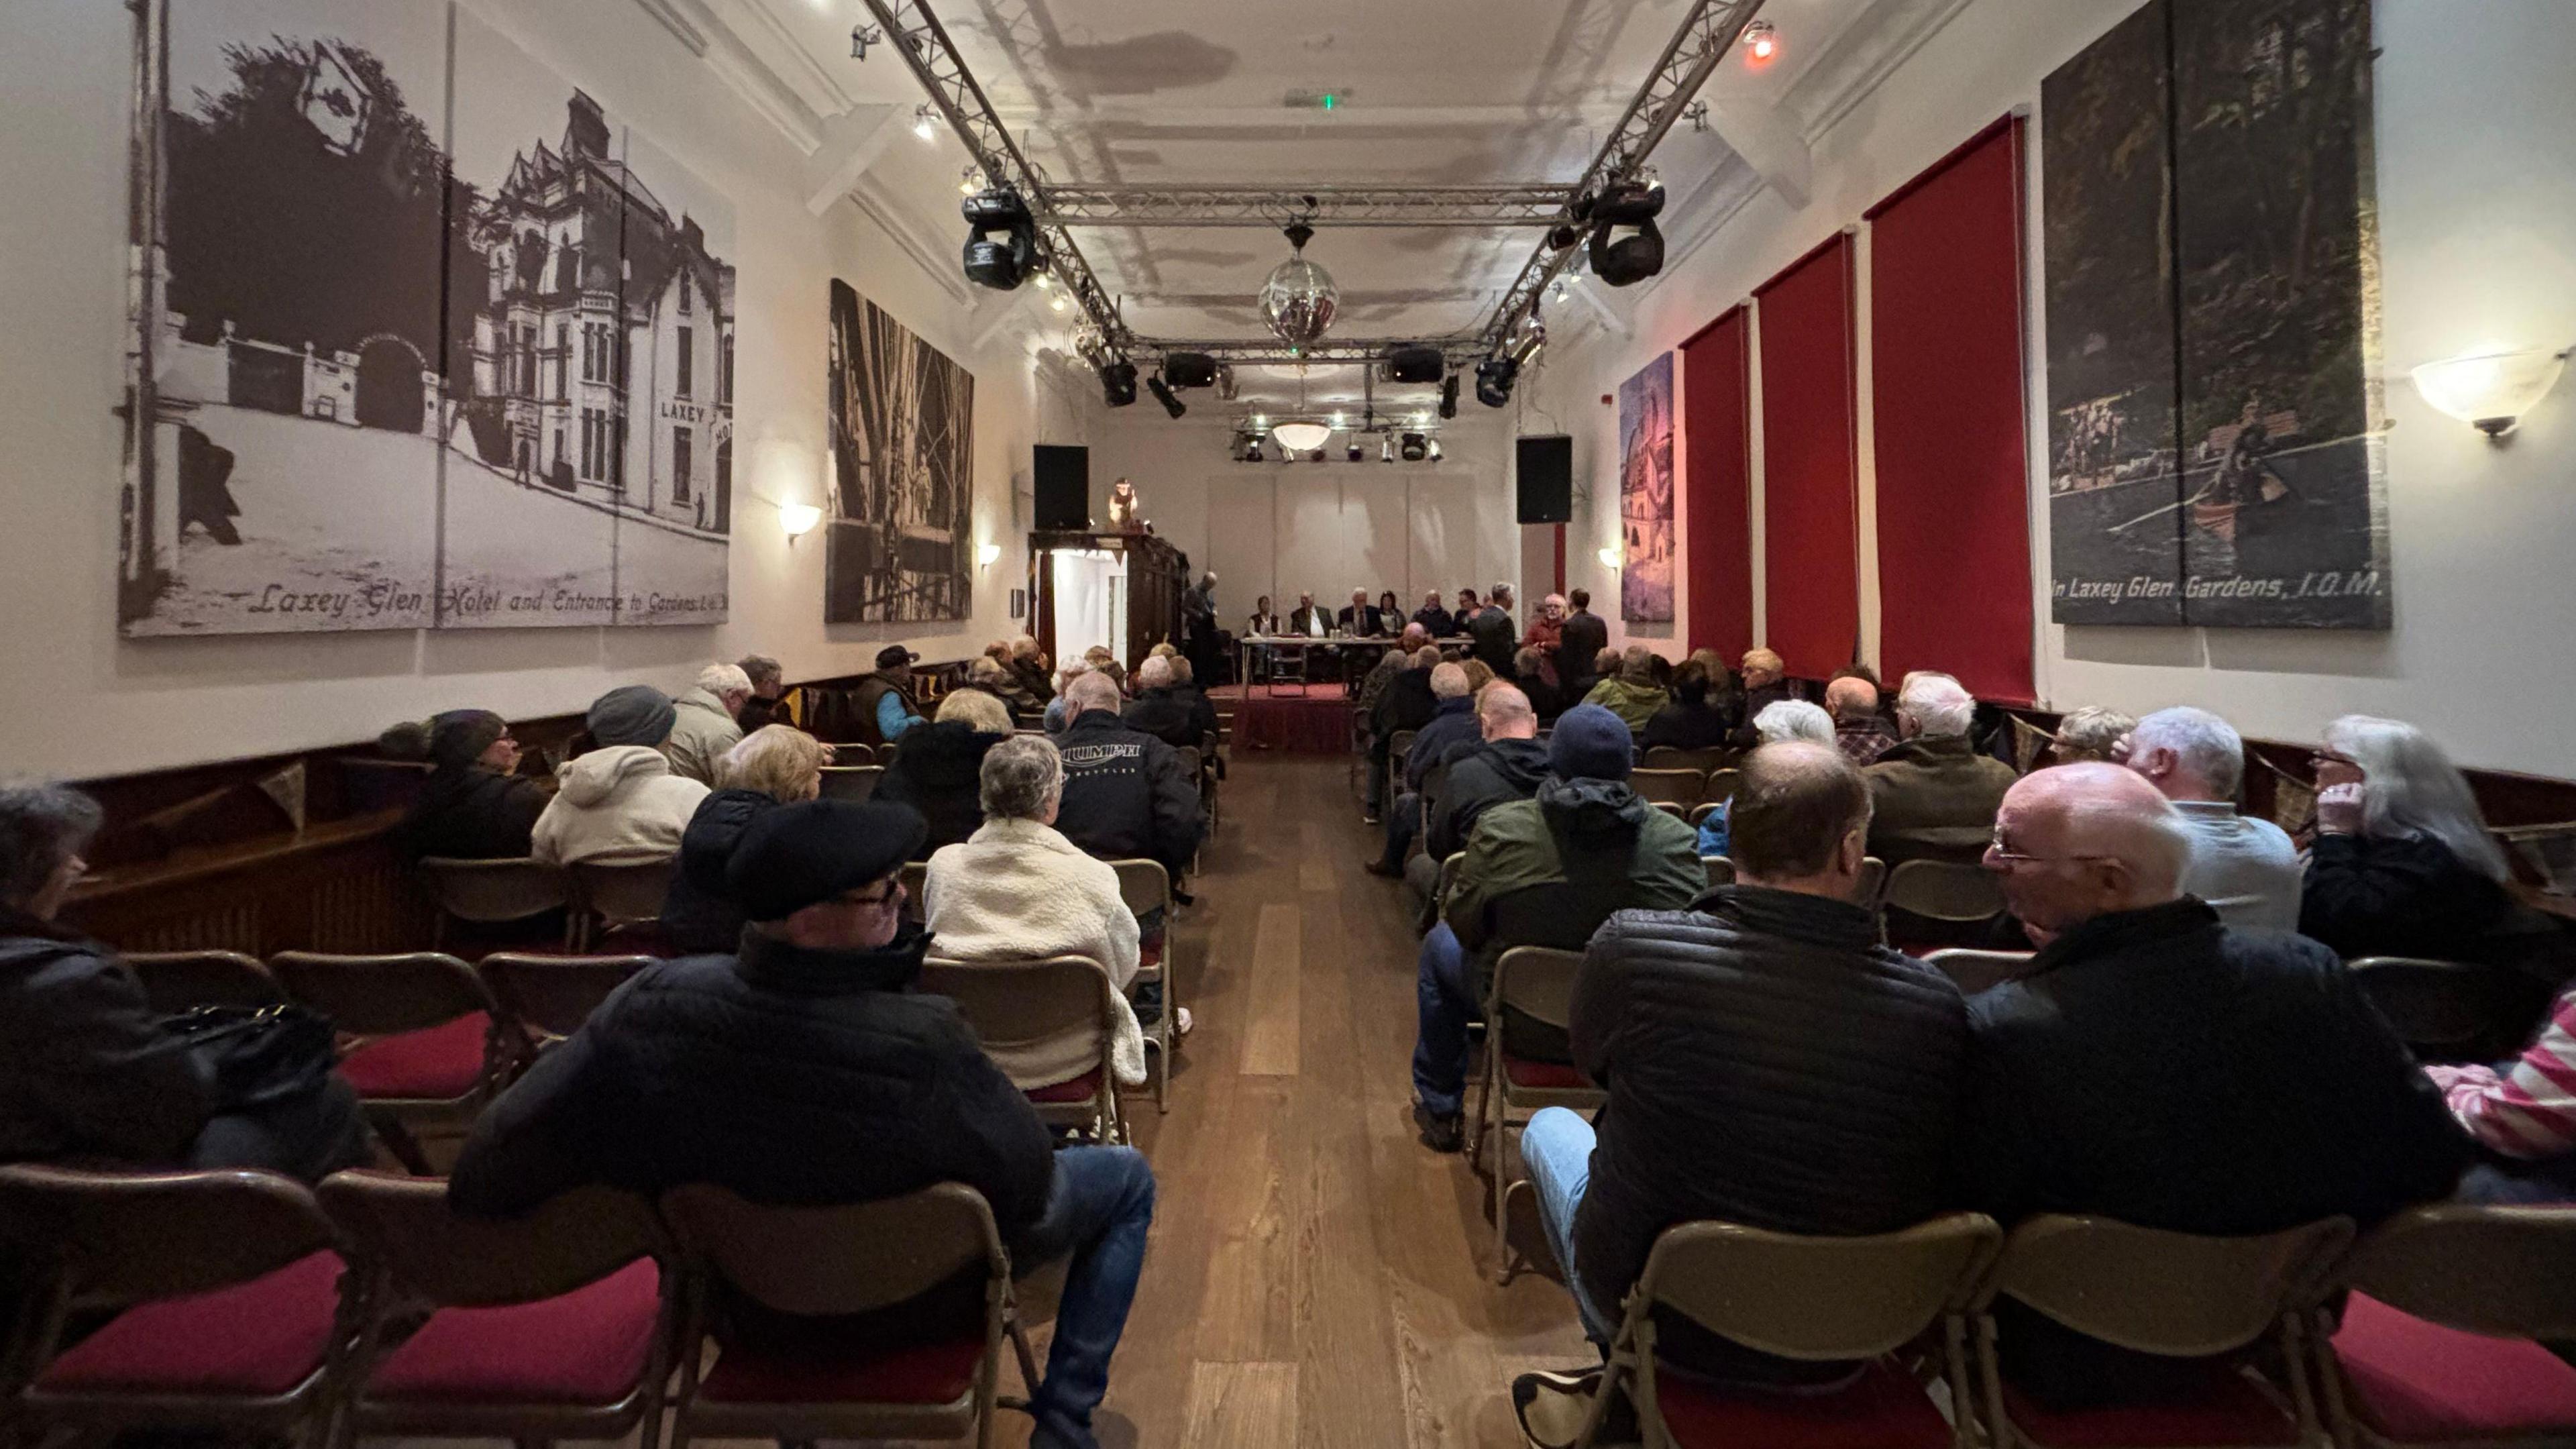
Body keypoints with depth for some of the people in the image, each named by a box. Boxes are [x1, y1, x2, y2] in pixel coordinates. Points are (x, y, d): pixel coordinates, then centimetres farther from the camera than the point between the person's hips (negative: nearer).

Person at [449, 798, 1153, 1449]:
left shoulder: (655, 1004, -30)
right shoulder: (923, 1044, -42)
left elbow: (484, 1177, -21)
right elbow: (1027, 1183, -27)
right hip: (923, 1294, -4)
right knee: (1127, 1176, 16)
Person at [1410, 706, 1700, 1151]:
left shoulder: (1500, 829, -19)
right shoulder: (1674, 838, -15)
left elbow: (1465, 927, -8)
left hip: (1526, 1027, -2)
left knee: (1439, 945, 27)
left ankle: (1439, 1111, 41)